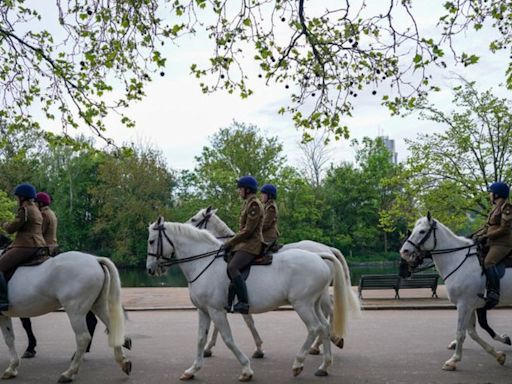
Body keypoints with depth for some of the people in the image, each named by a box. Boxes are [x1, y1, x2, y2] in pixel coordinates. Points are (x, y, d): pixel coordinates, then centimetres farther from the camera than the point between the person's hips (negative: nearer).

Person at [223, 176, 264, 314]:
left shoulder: (254, 205, -13)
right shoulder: (247, 203, 18)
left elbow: (248, 230, -18)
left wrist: (230, 242, -13)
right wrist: (232, 241, 13)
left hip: (252, 244, -11)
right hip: (244, 242, 11)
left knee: (232, 267, -29)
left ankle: (243, 302, -32)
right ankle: (227, 301, 13)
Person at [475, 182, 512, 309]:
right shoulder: (495, 208, 19)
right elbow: (487, 226, 22)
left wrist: (486, 236, -17)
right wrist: (476, 235, 8)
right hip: (492, 243, 11)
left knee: (488, 262, -31)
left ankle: (494, 294, -36)